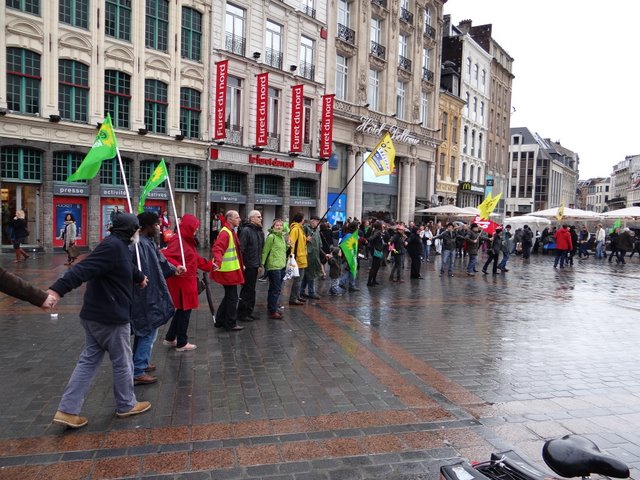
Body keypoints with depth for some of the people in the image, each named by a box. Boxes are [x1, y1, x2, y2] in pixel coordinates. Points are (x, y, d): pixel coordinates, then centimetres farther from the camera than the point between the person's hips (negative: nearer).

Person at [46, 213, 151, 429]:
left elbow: (127, 267, 32)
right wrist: (58, 289, -42)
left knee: (89, 360, 15)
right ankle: (126, 405, 25)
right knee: (122, 362, 8)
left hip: (95, 315, 10)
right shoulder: (113, 246, -21)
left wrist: (139, 277, 50)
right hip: (111, 318, -10)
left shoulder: (117, 246, 12)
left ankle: (67, 410, 17)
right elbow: (83, 269, -32)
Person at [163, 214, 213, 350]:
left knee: (182, 309, 17)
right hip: (181, 281, -10)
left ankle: (170, 338, 30)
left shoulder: (189, 240, 14)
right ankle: (182, 343, 13)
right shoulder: (178, 241, -17)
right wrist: (177, 267, -44)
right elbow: (166, 257, -29)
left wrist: (209, 265, 30)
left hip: (188, 280, 10)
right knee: (185, 309, 1)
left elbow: (196, 259, 24)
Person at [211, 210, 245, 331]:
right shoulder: (225, 232, -18)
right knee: (232, 298, 0)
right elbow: (217, 249, -30)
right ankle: (231, 324, 11)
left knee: (229, 296, 18)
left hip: (232, 270, 10)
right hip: (228, 271, -10)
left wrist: (241, 265, 30)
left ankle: (220, 321, 29)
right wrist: (217, 262, -46)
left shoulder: (231, 231, 15)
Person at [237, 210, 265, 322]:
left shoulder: (260, 232, 13)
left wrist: (260, 264, 16)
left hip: (255, 266, 8)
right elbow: (241, 248, -18)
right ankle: (242, 314, 9)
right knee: (247, 290, -2)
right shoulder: (246, 230, -13)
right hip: (247, 266, -8)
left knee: (251, 290, 14)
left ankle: (248, 312, 24)